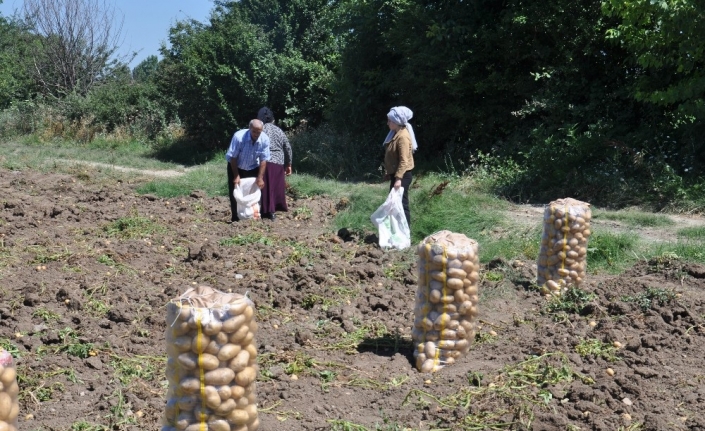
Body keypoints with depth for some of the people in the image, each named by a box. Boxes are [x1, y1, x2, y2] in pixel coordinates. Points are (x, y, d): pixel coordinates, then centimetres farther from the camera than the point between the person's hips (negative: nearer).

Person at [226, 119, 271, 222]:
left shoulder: (265, 139, -22)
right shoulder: (238, 137, -31)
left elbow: (263, 160, -16)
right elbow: (233, 157, -23)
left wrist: (260, 178, -17)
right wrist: (236, 176, -21)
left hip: (253, 168, 3)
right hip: (236, 167, -3)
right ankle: (235, 217, 4)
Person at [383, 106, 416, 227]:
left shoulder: (403, 136, -19)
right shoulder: (395, 134, 11)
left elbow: (404, 160, -23)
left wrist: (399, 178, -26)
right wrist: (389, 174, 21)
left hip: (402, 176, -10)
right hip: (395, 174, 10)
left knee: (401, 204, -5)